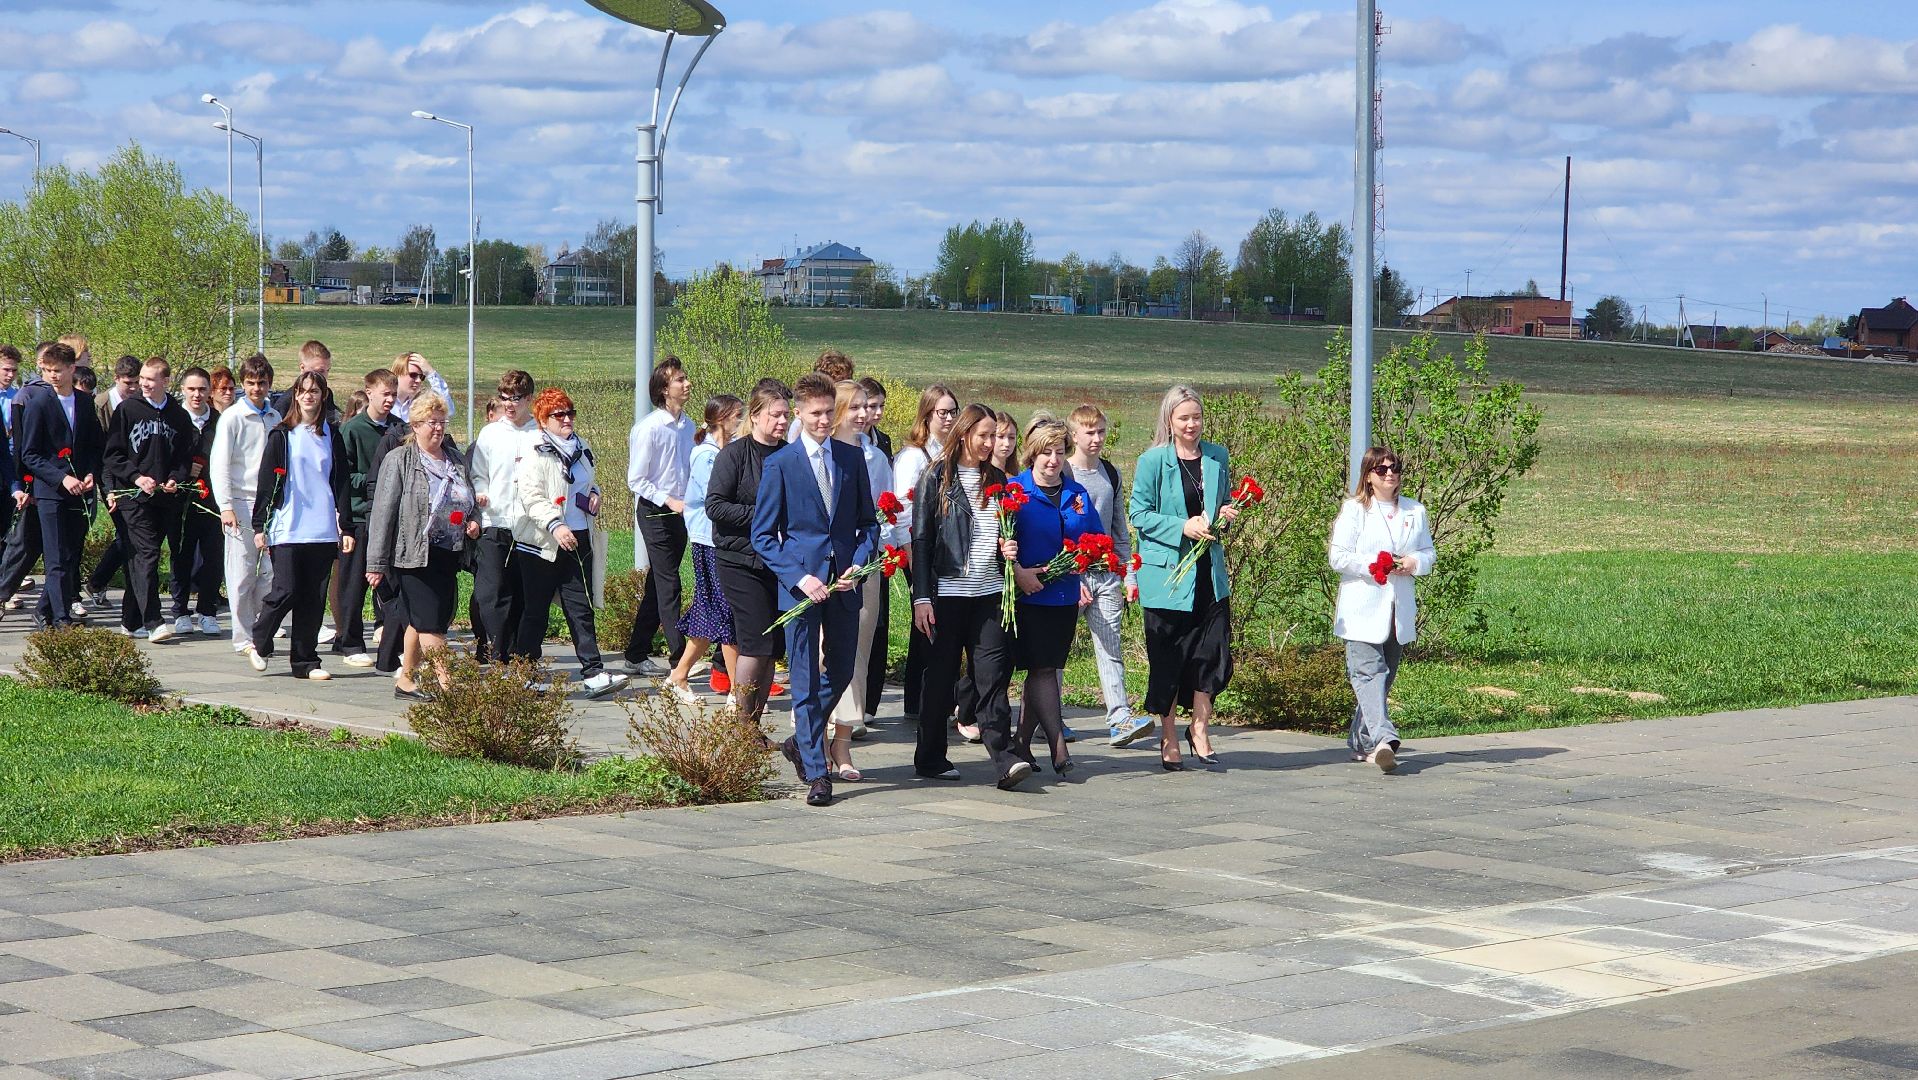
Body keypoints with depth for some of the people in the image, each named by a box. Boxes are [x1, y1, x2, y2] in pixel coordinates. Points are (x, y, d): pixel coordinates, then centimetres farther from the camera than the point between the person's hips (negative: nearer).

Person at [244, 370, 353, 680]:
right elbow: (267, 481, 2)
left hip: (323, 530, 3)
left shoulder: (332, 435, 11)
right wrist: (259, 526, -2)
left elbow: (341, 483, 12)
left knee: (314, 599, 3)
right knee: (287, 591, -11)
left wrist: (346, 527, 7)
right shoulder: (281, 435, 2)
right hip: (287, 529, -3)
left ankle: (305, 661, 10)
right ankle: (259, 644, 12)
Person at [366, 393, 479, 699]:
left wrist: (473, 522, 5)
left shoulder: (456, 462, 16)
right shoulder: (399, 461, -2)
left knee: (419, 622, 11)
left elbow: (472, 503, 29)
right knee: (431, 624, -11)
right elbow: (383, 512, -6)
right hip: (415, 556, -6)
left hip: (449, 556, 6)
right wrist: (377, 563, -10)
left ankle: (405, 680, 21)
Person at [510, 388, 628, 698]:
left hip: (579, 540, 6)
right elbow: (531, 497, -18)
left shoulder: (581, 449, 15)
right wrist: (554, 525, -30)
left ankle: (594, 673, -6)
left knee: (581, 609, 0)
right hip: (542, 543, -5)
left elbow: (592, 482, 31)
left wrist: (594, 496, 8)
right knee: (535, 611, 4)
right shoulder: (535, 453, -8)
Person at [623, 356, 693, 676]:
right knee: (668, 585, -9)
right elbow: (636, 481, -12)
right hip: (654, 513, -7)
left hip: (680, 512, 7)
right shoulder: (649, 428, -13)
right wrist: (669, 501, -19)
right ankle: (681, 656, -10)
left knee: (657, 586, 11)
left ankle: (637, 655, 18)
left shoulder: (688, 426, 8)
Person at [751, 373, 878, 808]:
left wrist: (858, 564, -4)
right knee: (805, 681, -2)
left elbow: (868, 522, 14)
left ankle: (801, 742, 35)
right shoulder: (779, 464, -3)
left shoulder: (852, 458, 7)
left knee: (840, 673, 11)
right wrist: (799, 577, -13)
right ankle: (816, 773, 2)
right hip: (800, 584, -4)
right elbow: (763, 535, -1)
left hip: (844, 582, 4)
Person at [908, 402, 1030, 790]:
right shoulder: (937, 478, -1)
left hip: (989, 593, 4)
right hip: (946, 591, -4)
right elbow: (921, 540, -4)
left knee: (994, 672, -7)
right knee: (941, 674, 3)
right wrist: (921, 597, -10)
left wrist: (1008, 548, 1)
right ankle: (930, 758, 13)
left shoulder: (997, 480, 14)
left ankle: (1004, 758, -14)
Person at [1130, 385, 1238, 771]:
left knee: (1211, 652, 0)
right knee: (1167, 657, 3)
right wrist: (1183, 527, -17)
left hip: (1209, 571, 4)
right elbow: (1138, 513, -7)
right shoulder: (1153, 461, -5)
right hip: (1166, 573, -4)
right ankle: (1168, 738, 15)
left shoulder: (1217, 457, 9)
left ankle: (1199, 728, 16)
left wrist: (1225, 514, -1)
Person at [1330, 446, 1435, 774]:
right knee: (1368, 672, -17)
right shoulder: (1354, 510, 0)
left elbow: (1429, 553, 16)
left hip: (1399, 609, 5)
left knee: (1385, 676, 10)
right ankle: (1383, 738, -31)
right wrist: (1372, 565, -16)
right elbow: (1338, 556, -5)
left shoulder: (1415, 511, 13)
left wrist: (1413, 563, -6)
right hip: (1363, 609, -5)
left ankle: (1361, 743, 20)